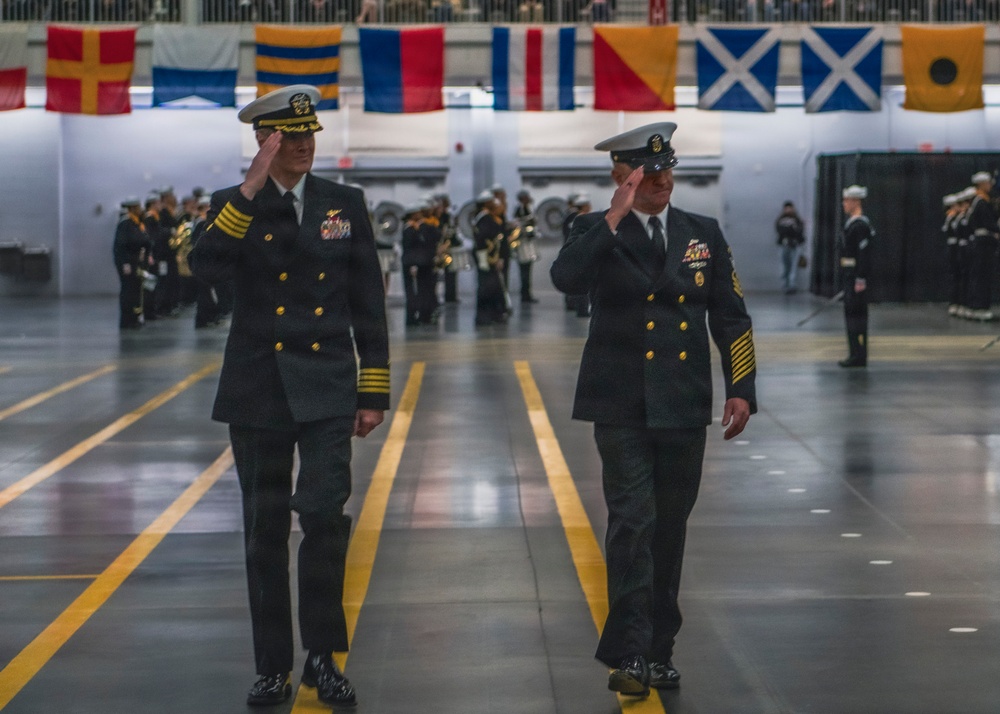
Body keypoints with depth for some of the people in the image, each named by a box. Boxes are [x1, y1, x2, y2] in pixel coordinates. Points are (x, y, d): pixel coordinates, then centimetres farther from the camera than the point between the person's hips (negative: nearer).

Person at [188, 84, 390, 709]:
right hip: (258, 388, 0)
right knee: (265, 529, 5)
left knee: (326, 514, -13)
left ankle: (323, 656, 2)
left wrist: (374, 394, 3)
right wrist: (251, 190, -23)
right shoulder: (233, 206, 3)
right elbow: (207, 266, -19)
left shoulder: (346, 204, 6)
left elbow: (368, 304, 6)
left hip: (326, 387, 0)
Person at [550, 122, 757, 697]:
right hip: (622, 406, -3)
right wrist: (615, 217, -23)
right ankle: (629, 654, -8)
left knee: (670, 527, 9)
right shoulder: (597, 232, 0)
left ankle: (660, 649, 20)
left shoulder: (704, 234, 9)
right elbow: (566, 278, -22)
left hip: (684, 406, 3)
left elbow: (731, 316, 11)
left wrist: (741, 389, 3)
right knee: (632, 522, -10)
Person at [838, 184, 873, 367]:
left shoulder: (861, 225, -15)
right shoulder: (851, 223, 17)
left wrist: (860, 280, -23)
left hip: (856, 276, -10)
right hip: (849, 275, 10)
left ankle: (858, 356, -6)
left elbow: (864, 253, -21)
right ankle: (856, 354, 17)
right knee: (851, 313, 12)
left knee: (856, 314, -8)